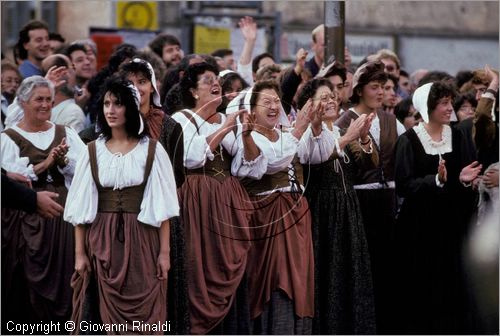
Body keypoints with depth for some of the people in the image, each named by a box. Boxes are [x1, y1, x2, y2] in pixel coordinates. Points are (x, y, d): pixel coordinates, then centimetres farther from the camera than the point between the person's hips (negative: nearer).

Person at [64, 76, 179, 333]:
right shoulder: (93, 151, 5)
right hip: (101, 241, 2)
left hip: (141, 238, -2)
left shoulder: (151, 150, -1)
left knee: (142, 315, -1)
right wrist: (79, 253, -1)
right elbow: (81, 207, 4)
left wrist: (165, 252, -6)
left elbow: (162, 205, -2)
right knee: (106, 314, 4)